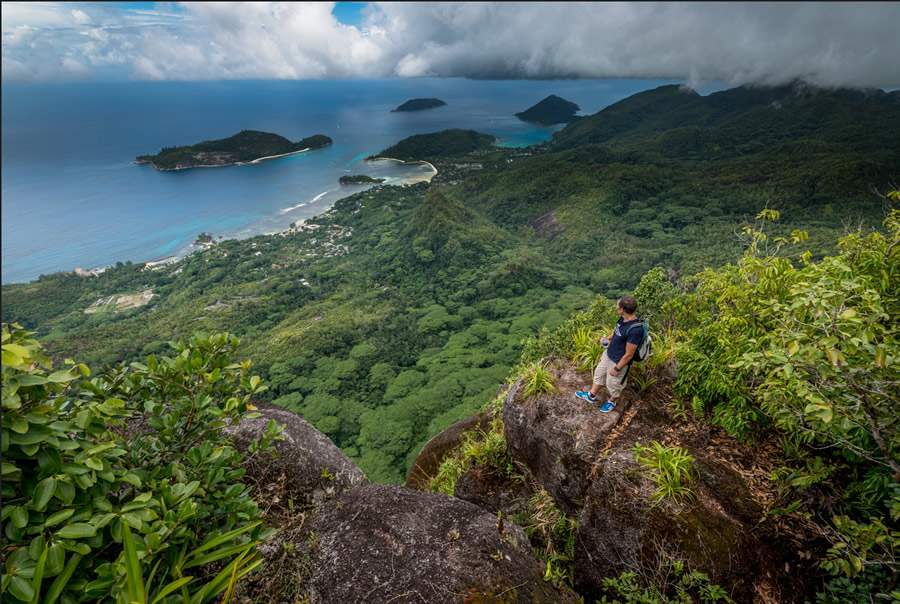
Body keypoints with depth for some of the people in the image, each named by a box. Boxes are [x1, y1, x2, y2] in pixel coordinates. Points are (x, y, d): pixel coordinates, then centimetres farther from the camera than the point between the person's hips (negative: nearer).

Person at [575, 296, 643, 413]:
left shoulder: (635, 330, -36)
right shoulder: (623, 318, -11)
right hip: (608, 354, 8)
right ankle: (591, 396, 48)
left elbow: (629, 355, -27)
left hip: (619, 362, -8)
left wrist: (617, 368, -18)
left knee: (613, 384, 18)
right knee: (599, 374, 25)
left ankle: (611, 402, 47)